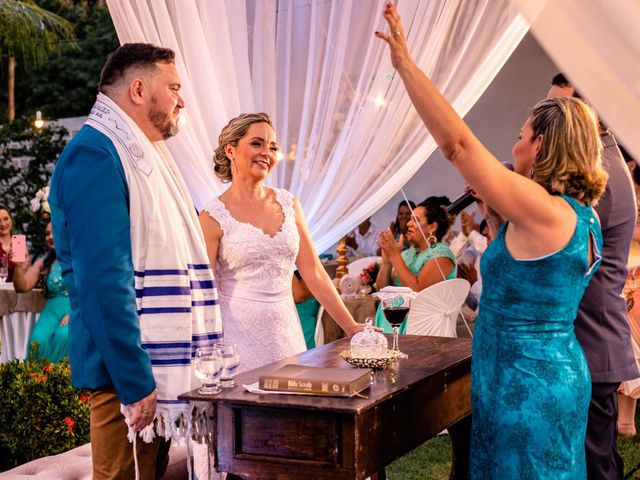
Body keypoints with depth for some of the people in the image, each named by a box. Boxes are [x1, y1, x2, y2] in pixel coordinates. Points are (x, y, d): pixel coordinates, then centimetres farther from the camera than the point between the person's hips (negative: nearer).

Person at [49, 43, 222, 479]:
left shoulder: (145, 154, 16)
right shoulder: (96, 155, -14)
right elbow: (103, 280, -21)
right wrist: (136, 381, -23)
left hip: (167, 362, 9)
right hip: (127, 368, -9)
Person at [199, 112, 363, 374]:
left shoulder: (289, 203, 7)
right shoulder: (214, 216, -6)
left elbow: (314, 273, 7)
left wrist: (351, 327, 4)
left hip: (287, 331, 4)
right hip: (240, 337, -4)